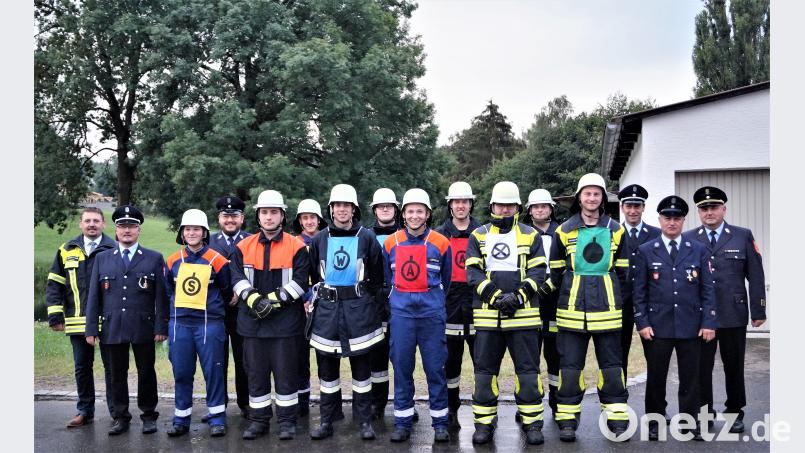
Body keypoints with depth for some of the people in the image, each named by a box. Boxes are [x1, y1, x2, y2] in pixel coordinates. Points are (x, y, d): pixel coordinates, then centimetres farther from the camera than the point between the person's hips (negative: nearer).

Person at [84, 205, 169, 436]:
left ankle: (149, 416, 19)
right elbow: (94, 296, 9)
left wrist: (161, 328, -6)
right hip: (113, 328, 2)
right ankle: (120, 417, 20)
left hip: (144, 328, -2)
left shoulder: (155, 259, 4)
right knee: (117, 374, 8)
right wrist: (92, 328, 3)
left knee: (146, 373, 6)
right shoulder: (102, 258, 10)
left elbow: (161, 296, 0)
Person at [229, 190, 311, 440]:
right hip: (253, 319, 3)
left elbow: (300, 281, -8)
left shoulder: (296, 246, -2)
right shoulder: (244, 246, 8)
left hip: (285, 319, -3)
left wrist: (273, 299, -14)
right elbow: (237, 277, 2)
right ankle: (258, 420, 22)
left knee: (286, 371, 4)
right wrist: (254, 299, -13)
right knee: (256, 371, 11)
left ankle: (287, 420, 16)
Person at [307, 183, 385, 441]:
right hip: (327, 309, 2)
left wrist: (365, 298, 2)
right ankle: (326, 422, 18)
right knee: (327, 367, 8)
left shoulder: (367, 238, 0)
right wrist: (320, 297, 8)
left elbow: (377, 276, 4)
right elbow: (313, 275, 13)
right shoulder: (319, 239, 6)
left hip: (359, 308, -2)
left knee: (362, 367, 4)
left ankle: (364, 421, 14)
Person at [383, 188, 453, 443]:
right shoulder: (391, 243, 5)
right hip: (401, 313, 1)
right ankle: (402, 422, 15)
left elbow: (446, 281, 13)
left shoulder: (440, 243, 2)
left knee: (435, 367, 2)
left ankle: (440, 422, 13)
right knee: (401, 367, 5)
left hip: (431, 313, -1)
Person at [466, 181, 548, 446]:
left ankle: (532, 421, 14)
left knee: (528, 369, 3)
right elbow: (473, 273, -1)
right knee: (485, 369, 6)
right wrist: (496, 296, -14)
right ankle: (484, 421, 16)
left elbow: (538, 273, 1)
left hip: (523, 314, 0)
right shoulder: (478, 236, 8)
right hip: (487, 314, 1)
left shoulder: (530, 236, 7)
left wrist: (518, 296, -14)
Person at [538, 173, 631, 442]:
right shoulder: (564, 231, 4)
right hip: (572, 309, -1)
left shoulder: (616, 230, 6)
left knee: (611, 366, 7)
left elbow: (621, 272, 12)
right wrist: (543, 289, -1)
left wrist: (619, 299, 12)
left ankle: (618, 419, 18)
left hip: (607, 309, 1)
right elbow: (556, 271, 10)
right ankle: (567, 420, 14)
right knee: (570, 366, 4)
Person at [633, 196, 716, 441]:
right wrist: (642, 323, -5)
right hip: (657, 326, -1)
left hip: (691, 326, 1)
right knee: (656, 377, 7)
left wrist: (709, 322, -2)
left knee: (690, 378, 7)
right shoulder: (645, 251, 3)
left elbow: (708, 289, 5)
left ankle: (690, 423, 21)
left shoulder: (699, 250, 7)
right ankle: (654, 423, 20)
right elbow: (639, 291, 2)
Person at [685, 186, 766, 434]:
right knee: (701, 367, 4)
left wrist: (758, 311, 0)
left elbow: (756, 276, 3)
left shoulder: (743, 236, 3)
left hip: (734, 315, 0)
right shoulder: (687, 239, 3)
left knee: (734, 366, 11)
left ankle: (735, 412, 27)